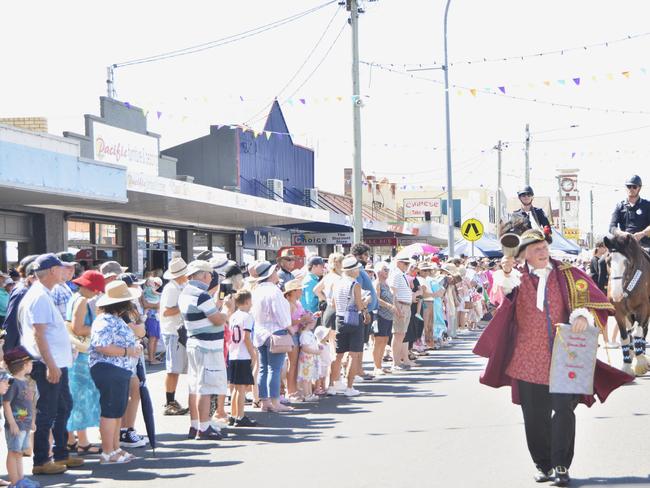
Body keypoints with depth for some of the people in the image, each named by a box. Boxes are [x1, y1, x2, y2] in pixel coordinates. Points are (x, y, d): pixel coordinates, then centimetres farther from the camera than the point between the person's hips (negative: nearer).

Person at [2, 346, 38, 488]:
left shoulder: (26, 382, 10)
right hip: (16, 425, -9)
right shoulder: (13, 383, -17)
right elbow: (6, 403, -20)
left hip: (25, 424, 9)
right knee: (13, 452, -2)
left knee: (19, 452, 15)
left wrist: (32, 421, 21)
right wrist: (12, 423, -21)